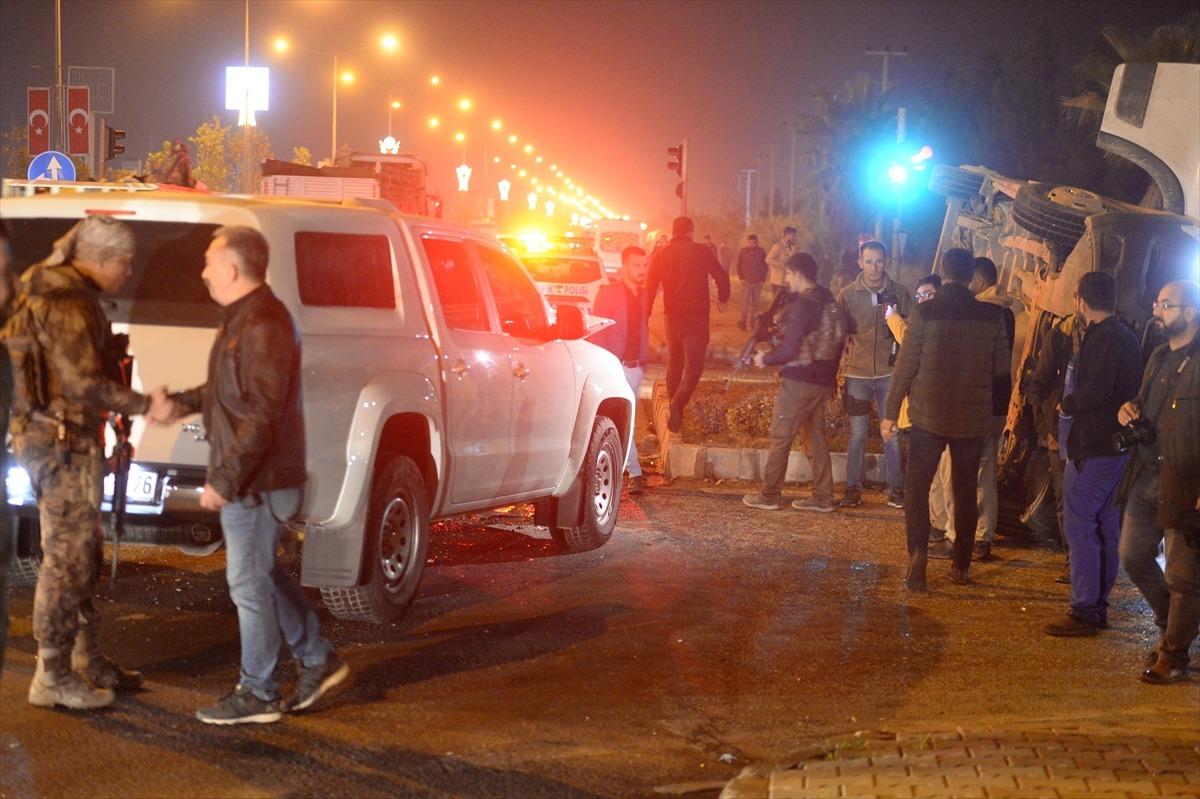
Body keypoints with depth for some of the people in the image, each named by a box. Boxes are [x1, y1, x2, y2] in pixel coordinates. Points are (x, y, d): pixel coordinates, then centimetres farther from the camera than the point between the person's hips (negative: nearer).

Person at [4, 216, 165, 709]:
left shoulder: (65, 296, 15)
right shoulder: (67, 305, -18)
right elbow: (84, 383, -25)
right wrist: (143, 404, -19)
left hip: (70, 441, 11)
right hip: (63, 443, -11)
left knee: (83, 557, 17)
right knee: (66, 559, -5)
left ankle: (87, 661, 26)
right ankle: (52, 677, 0)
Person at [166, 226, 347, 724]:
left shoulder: (263, 327, -21)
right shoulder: (241, 318, 12)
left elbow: (262, 416, -24)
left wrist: (223, 481, -23)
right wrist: (185, 402, 9)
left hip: (254, 481, -10)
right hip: (248, 478, 10)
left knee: (249, 583, -1)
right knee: (263, 574, 18)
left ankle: (257, 696, 9)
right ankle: (318, 661, 28)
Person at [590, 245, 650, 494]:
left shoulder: (644, 296, 12)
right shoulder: (607, 293, -5)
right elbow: (597, 331, -7)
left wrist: (643, 358, 14)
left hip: (635, 366, 5)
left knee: (626, 419, 8)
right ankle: (635, 473, -8)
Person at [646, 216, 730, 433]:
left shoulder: (662, 255, 4)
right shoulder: (700, 252, -5)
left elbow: (650, 287, 3)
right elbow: (721, 277, -3)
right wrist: (722, 299, 16)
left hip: (672, 316, 4)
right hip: (696, 316, -4)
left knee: (674, 364, 19)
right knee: (694, 365, -4)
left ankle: (674, 407, 25)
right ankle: (678, 405, -25)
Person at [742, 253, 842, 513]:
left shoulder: (801, 306, -19)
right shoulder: (830, 302, 6)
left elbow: (788, 351, -21)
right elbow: (839, 341, 14)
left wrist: (765, 359, -4)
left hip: (798, 381, -8)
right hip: (824, 381, 8)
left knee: (781, 438, 1)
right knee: (817, 438, 13)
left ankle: (769, 495, 7)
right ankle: (823, 497, 15)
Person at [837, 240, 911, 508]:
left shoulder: (899, 293, 0)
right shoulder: (848, 295, 0)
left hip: (890, 373, 0)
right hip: (857, 374, 0)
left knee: (893, 435, 5)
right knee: (858, 435, 5)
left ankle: (896, 489, 14)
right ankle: (852, 489, 14)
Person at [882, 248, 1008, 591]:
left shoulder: (924, 312, -11)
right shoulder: (992, 315, -3)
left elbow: (906, 366, -8)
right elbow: (1002, 369, 3)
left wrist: (890, 412, 1)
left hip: (929, 416, -2)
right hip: (974, 418, 2)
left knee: (917, 488, 5)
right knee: (966, 492, 14)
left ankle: (918, 554, -14)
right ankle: (961, 566, 19)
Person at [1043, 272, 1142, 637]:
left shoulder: (1102, 339, -17)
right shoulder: (1126, 337, 14)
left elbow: (1094, 391, -25)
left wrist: (1066, 404, -7)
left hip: (1093, 449, -10)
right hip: (1118, 446, 10)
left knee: (1080, 527, -7)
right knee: (1106, 527, 14)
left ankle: (1084, 612, -7)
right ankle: (1098, 604, 21)